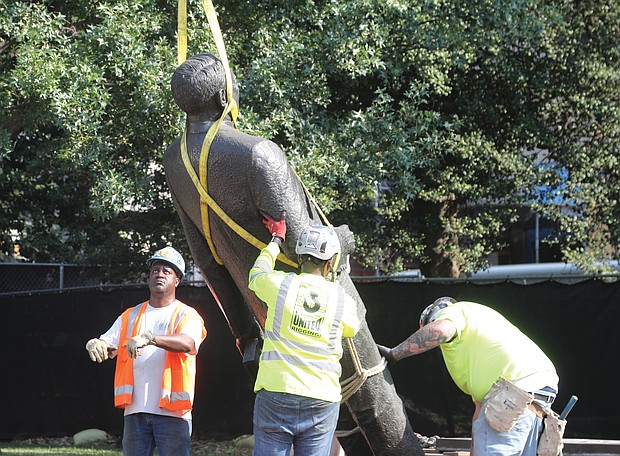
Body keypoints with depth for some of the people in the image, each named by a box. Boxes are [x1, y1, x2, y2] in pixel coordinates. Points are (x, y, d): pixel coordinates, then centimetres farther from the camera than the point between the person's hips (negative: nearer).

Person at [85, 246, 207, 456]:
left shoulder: (186, 315, 3)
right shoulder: (131, 316, 19)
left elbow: (187, 343, -18)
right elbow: (107, 342, 9)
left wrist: (150, 338, -35)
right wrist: (96, 344, -17)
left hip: (171, 410, -4)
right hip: (135, 410, 4)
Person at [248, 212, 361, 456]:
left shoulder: (280, 284, -3)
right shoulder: (341, 298, 2)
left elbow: (256, 275, 22)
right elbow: (352, 328, 25)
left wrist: (276, 239, 37)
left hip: (275, 396, -1)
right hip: (322, 402, 1)